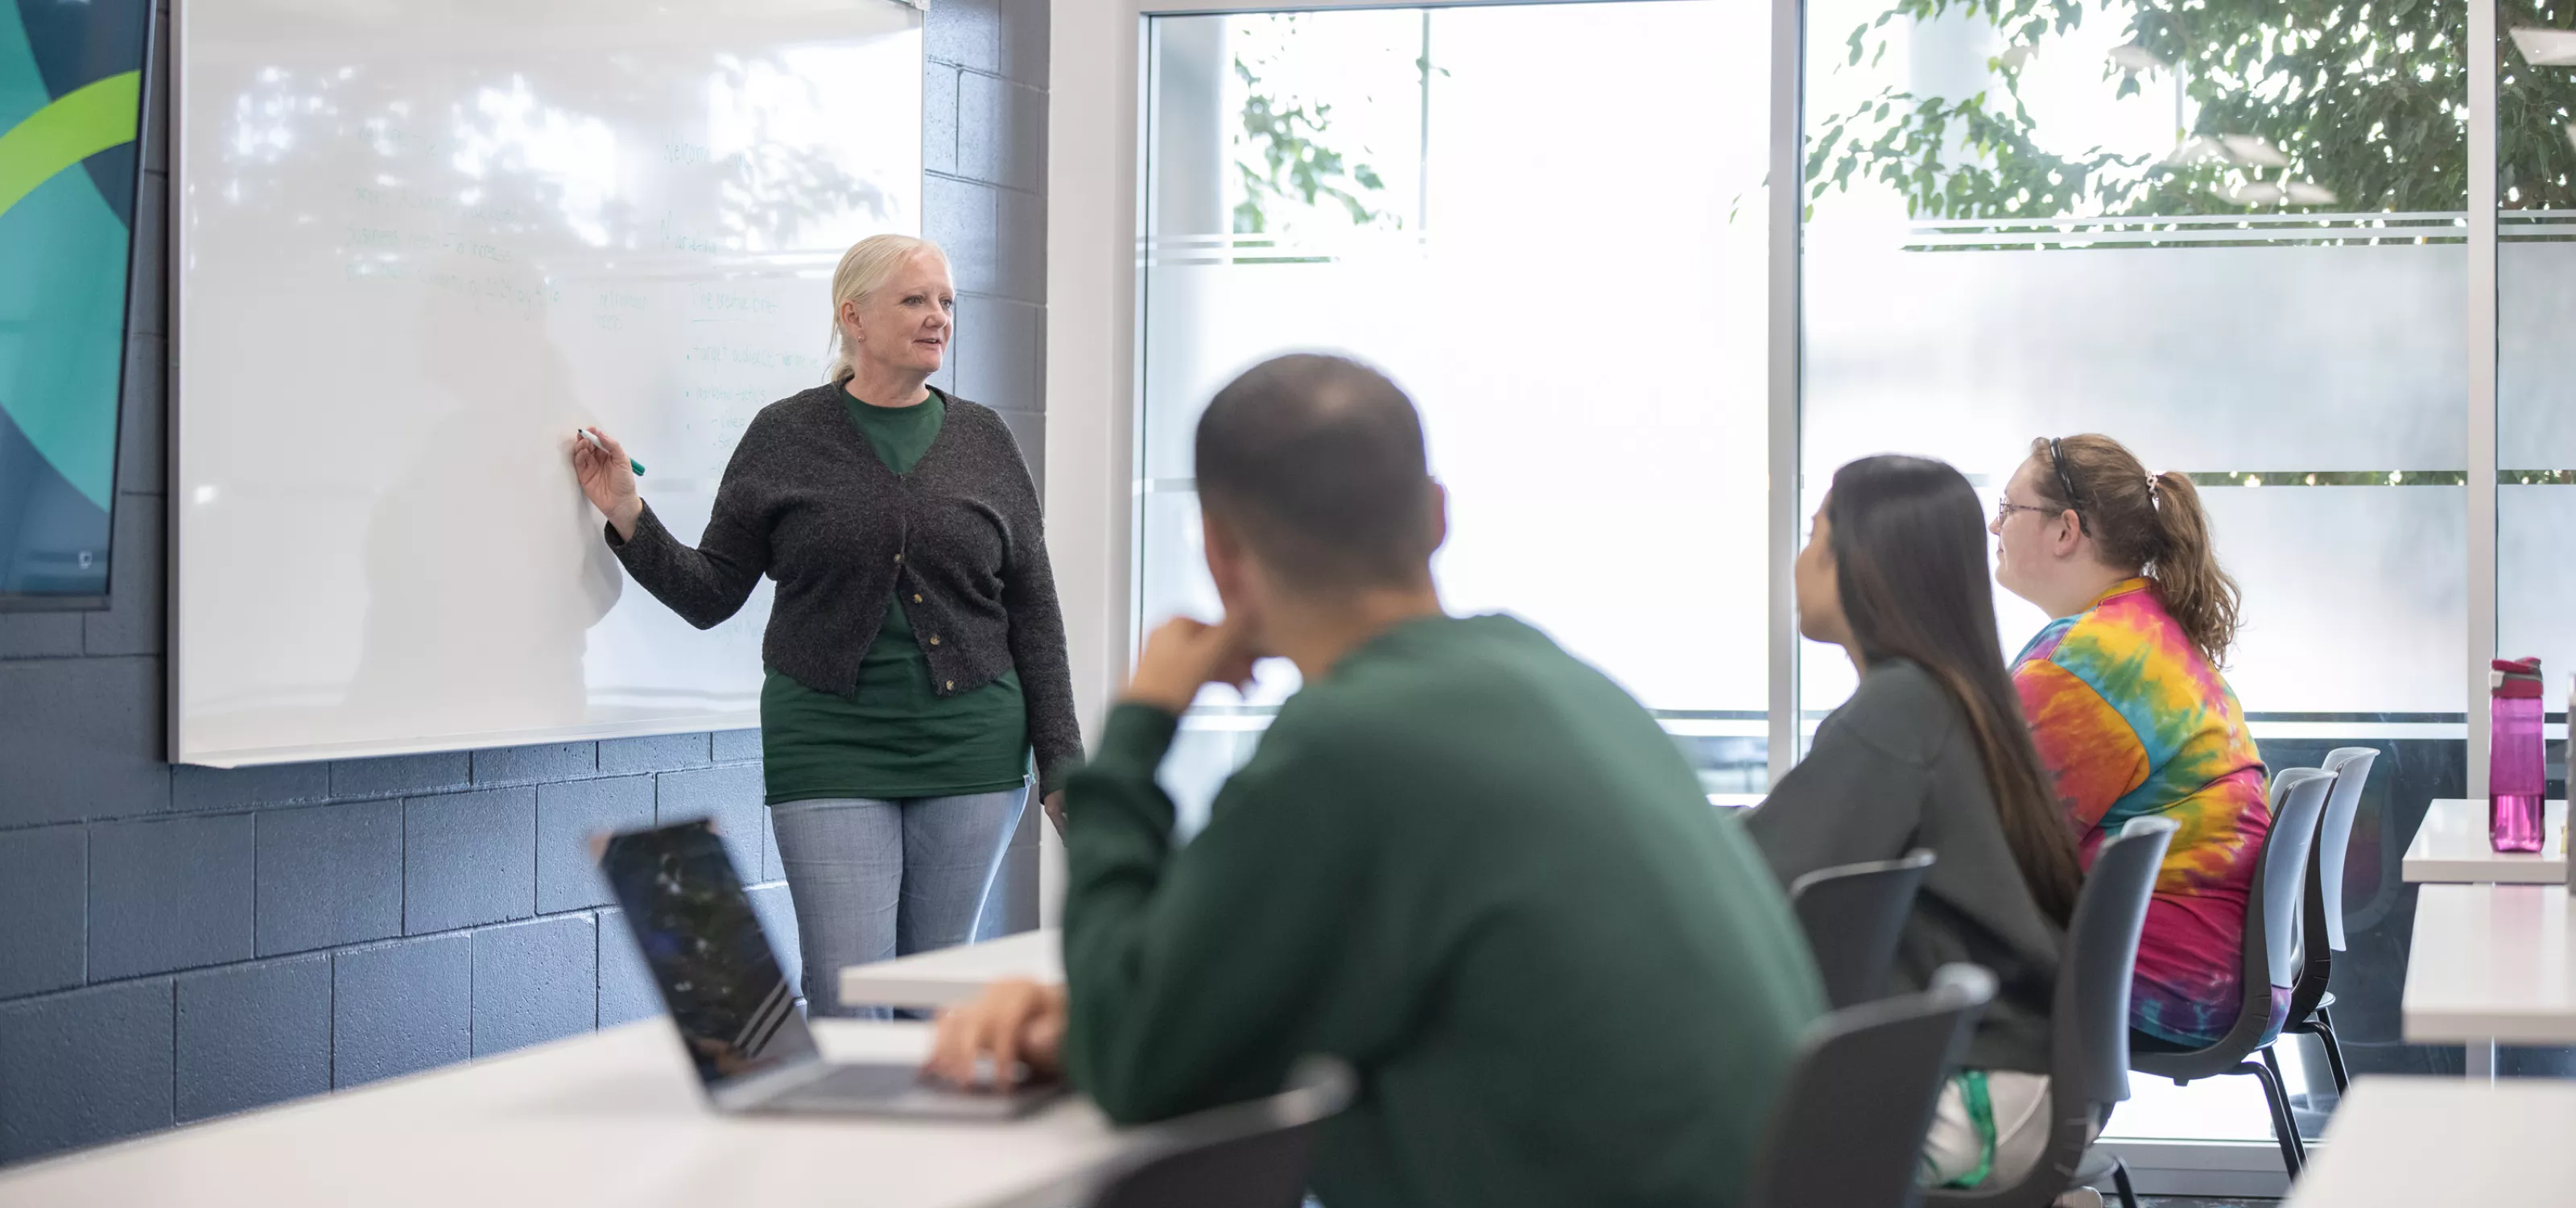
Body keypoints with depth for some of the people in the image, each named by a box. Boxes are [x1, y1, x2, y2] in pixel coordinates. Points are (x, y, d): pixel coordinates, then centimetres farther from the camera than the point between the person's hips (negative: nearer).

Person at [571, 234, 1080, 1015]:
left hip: (970, 746, 2)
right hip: (831, 748, -2)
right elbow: (710, 594, 6)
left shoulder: (982, 439, 9)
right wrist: (627, 518, -8)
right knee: (848, 1009, -9)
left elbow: (1034, 613, 10)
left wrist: (1061, 762, 5)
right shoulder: (786, 436, 4)